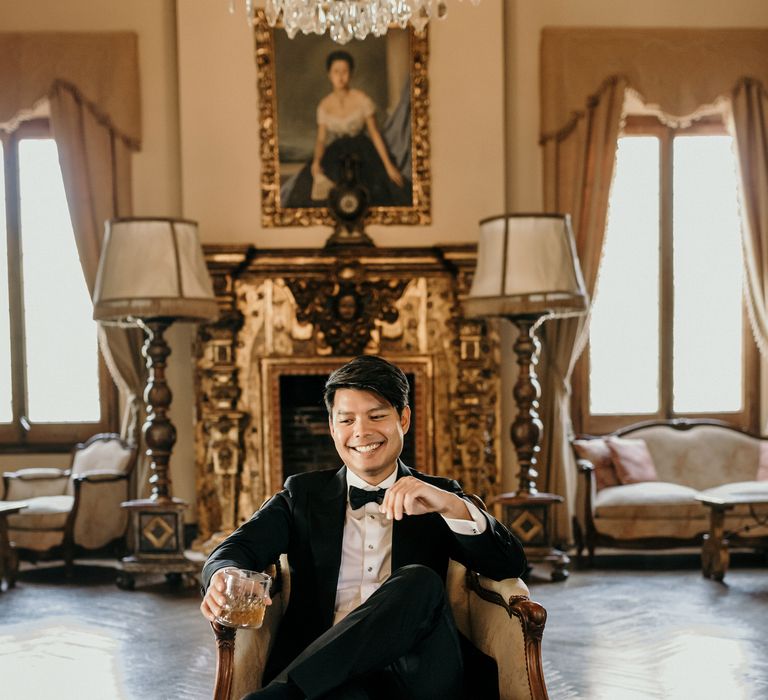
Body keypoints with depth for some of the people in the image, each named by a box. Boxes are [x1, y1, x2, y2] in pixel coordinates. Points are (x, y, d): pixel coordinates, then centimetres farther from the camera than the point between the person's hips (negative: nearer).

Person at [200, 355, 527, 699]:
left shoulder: (435, 497, 15)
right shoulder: (303, 494, 17)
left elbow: (510, 564, 3)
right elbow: (237, 548, 4)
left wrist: (452, 505, -18)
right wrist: (225, 580, -23)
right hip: (325, 672, -4)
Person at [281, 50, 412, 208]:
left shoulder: (362, 99, -9)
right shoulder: (324, 105, -1)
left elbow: (375, 133, -7)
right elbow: (321, 139, -1)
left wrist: (388, 166, -11)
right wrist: (316, 161, -22)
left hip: (362, 153, -2)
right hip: (336, 155, 2)